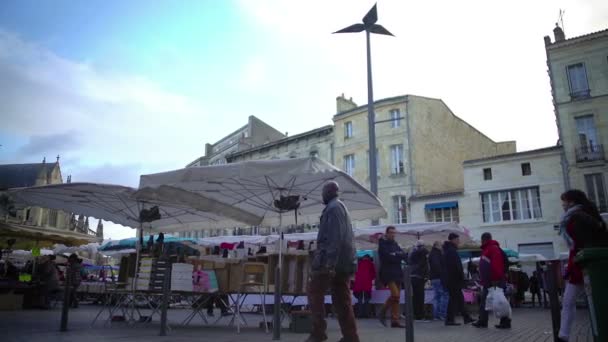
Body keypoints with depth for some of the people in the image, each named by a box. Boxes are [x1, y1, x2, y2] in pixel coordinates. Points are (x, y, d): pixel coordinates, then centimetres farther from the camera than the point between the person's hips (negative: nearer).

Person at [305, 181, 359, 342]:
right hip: (344, 261, 10)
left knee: (315, 293, -2)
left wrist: (329, 262, -24)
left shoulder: (333, 208, -8)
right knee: (342, 300, 9)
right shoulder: (342, 207, 23)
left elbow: (335, 237, -19)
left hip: (331, 261, -9)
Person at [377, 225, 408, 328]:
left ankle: (395, 321, 9)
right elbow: (388, 257, -16)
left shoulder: (395, 244, 17)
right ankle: (382, 313, 0)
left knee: (396, 296, 5)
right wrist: (399, 255, -6)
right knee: (395, 294, -17)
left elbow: (404, 255, 9)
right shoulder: (382, 245, -3)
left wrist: (396, 255, -12)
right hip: (388, 274, -7)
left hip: (397, 273, 7)